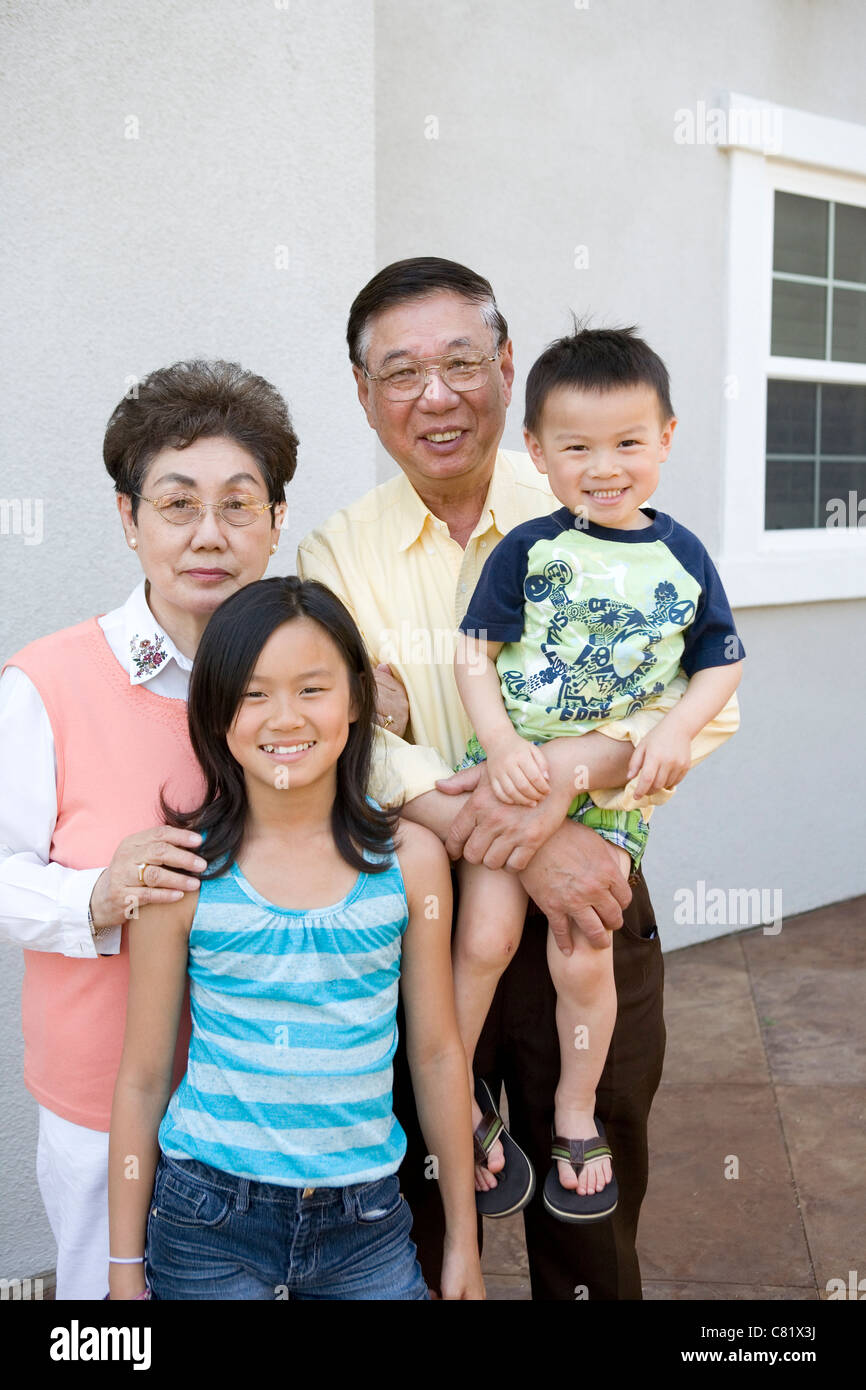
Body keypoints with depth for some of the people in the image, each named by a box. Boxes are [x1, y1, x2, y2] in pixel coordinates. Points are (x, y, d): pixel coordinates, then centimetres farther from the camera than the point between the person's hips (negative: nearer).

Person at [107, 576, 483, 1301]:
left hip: (365, 1221, 2)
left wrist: (462, 1240, 8)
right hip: (208, 1218, -1)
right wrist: (125, 1262, 3)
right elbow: (142, 1076, -3)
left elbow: (437, 1054, 2)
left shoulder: (410, 859, -6)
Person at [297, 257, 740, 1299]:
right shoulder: (337, 552, -2)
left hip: (589, 908, 0)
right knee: (420, 1202, 18)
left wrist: (565, 768, -28)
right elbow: (350, 747, -13)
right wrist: (524, 846, -25)